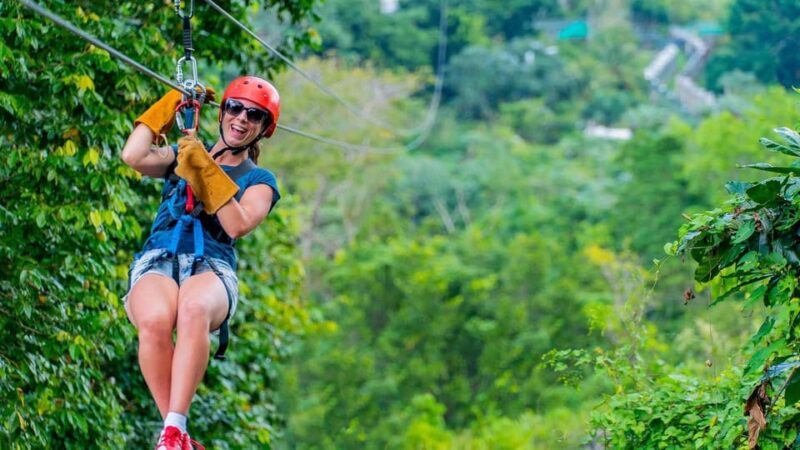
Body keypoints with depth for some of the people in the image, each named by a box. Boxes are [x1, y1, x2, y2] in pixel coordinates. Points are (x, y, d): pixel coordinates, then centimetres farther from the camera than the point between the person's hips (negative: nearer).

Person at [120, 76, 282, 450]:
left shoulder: (259, 180, 20)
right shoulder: (183, 154, 25)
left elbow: (238, 225, -1)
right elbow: (133, 156, 4)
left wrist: (206, 171, -6)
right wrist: (172, 104, 13)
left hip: (211, 268, -1)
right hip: (157, 263, 1)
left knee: (193, 309, -42)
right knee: (155, 319, -39)